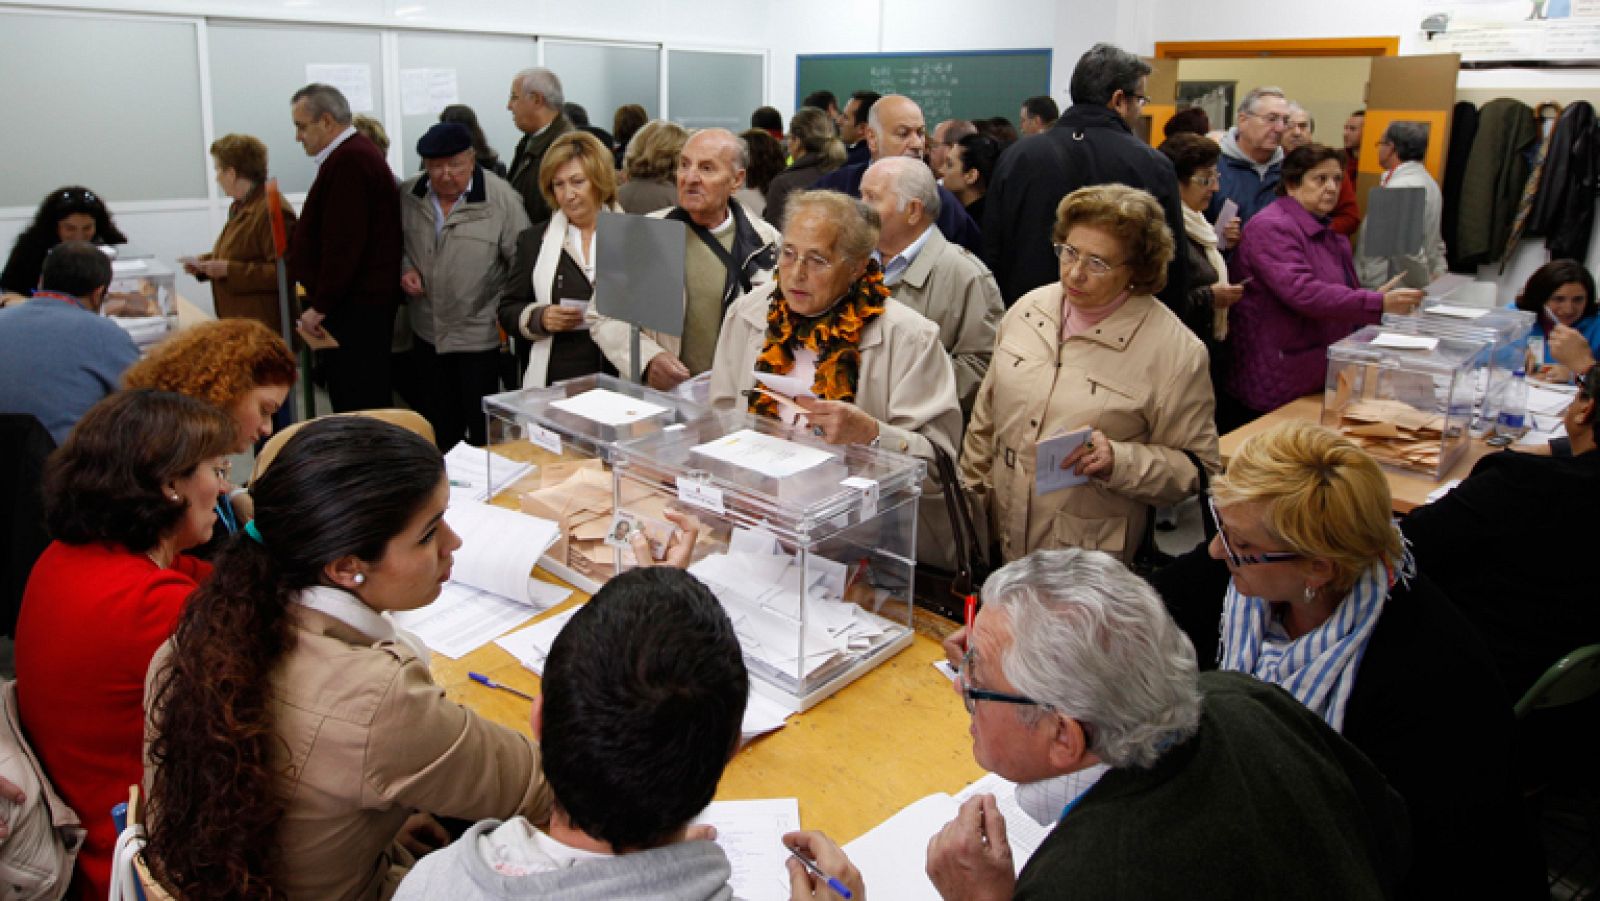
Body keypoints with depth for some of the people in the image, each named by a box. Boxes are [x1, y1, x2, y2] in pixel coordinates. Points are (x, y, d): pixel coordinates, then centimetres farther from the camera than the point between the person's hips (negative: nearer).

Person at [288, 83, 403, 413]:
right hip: (365, 301, 10)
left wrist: (320, 306, -14)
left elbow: (343, 245, -20)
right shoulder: (359, 153, 19)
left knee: (354, 402, -8)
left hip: (357, 308, -10)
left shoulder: (348, 161, -14)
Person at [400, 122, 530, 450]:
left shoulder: (500, 197, -12)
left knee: (482, 429, 5)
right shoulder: (408, 195, 1)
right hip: (428, 333, 4)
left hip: (480, 333, -4)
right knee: (438, 427, 17)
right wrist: (405, 269, -3)